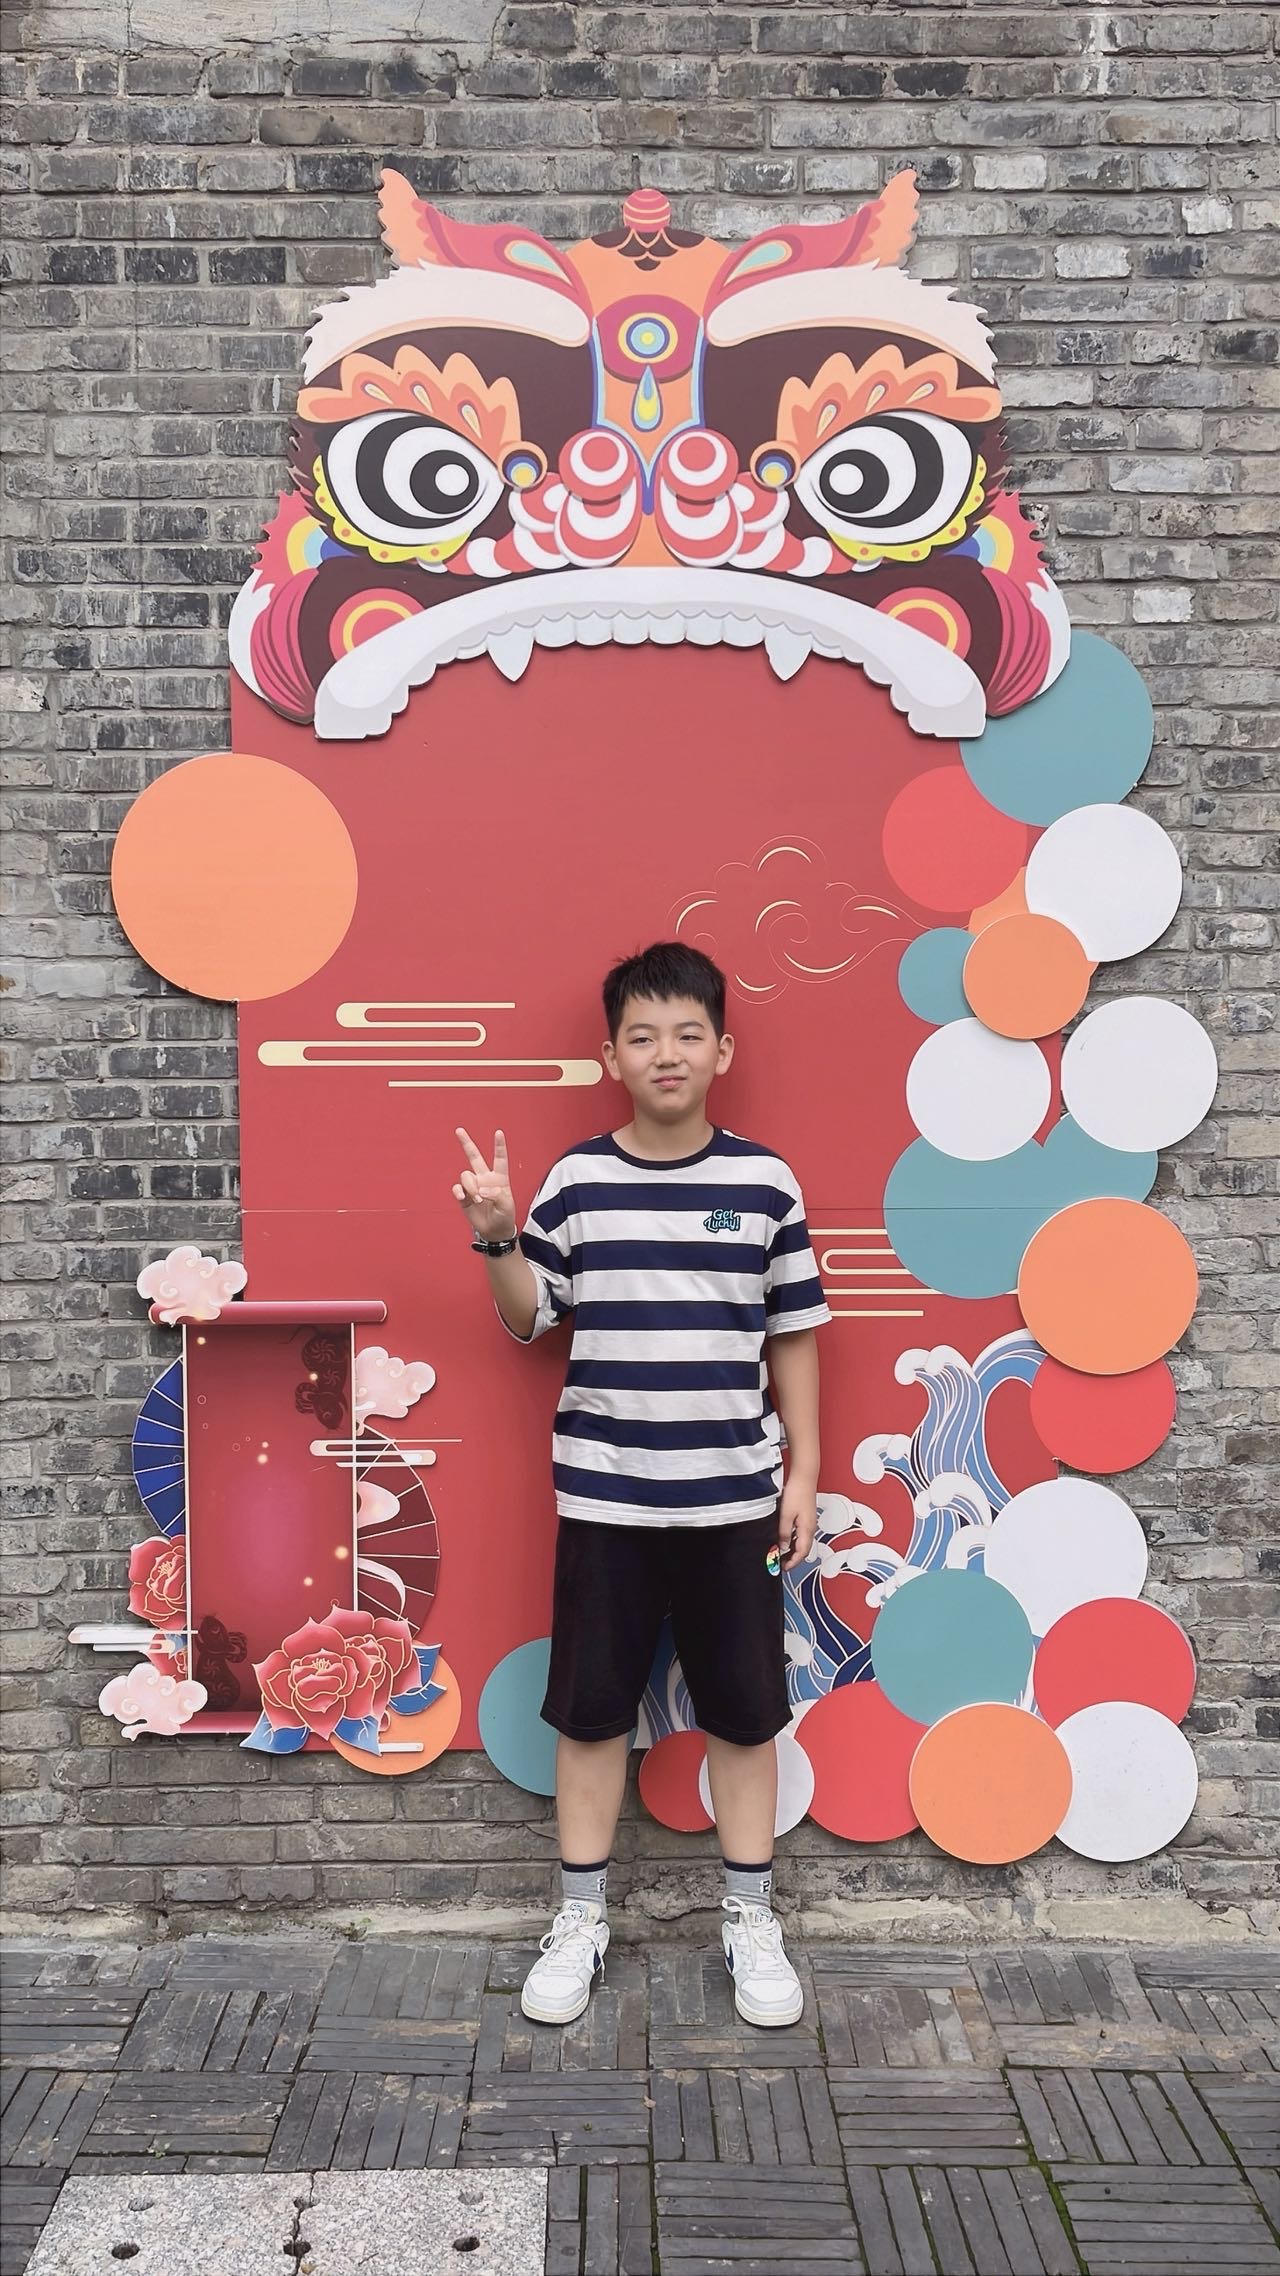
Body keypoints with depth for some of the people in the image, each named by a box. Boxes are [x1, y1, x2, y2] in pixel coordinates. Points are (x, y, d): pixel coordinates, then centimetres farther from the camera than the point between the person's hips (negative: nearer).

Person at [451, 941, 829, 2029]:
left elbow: (794, 1339, 4)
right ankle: (581, 1917, 28)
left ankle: (752, 1918, 29)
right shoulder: (577, 1180, -2)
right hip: (603, 1495, 0)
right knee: (591, 1709, 10)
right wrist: (497, 1241, -15)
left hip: (734, 1497, 0)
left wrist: (805, 1473, 3)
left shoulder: (766, 1182, -2)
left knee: (744, 1709, 10)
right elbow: (528, 1321, 3)